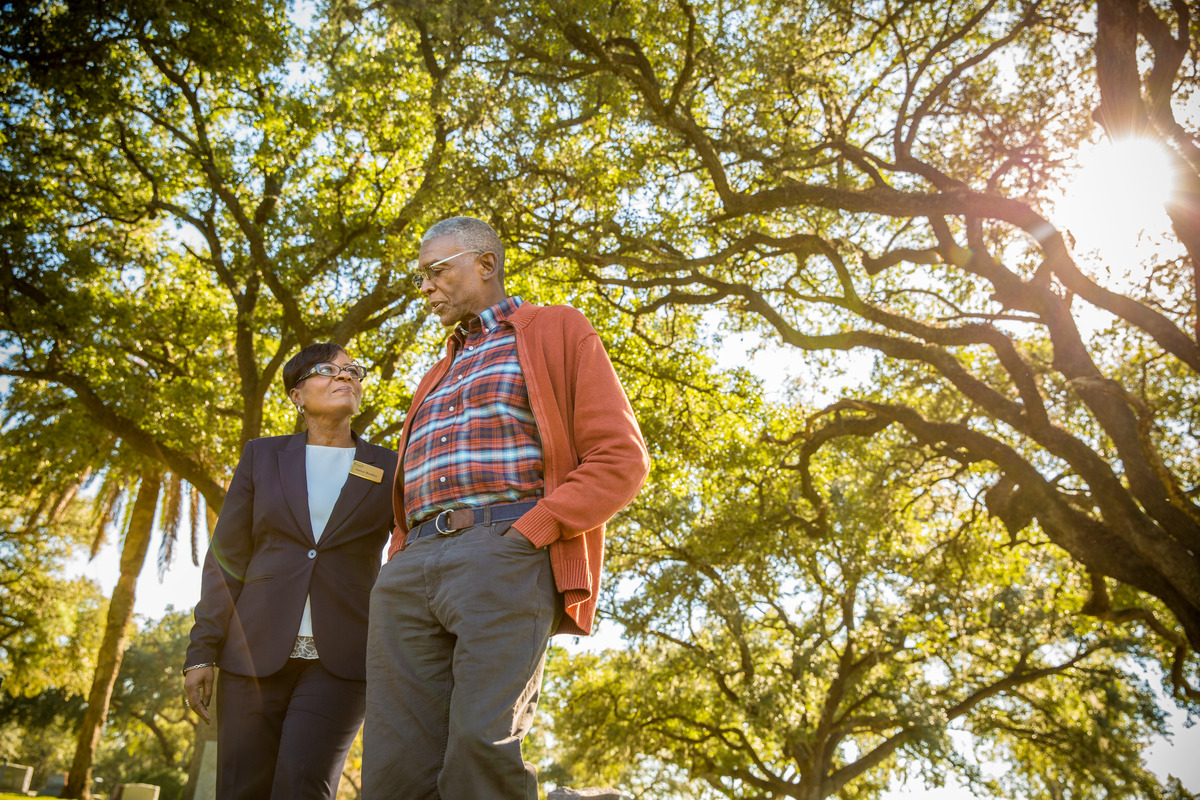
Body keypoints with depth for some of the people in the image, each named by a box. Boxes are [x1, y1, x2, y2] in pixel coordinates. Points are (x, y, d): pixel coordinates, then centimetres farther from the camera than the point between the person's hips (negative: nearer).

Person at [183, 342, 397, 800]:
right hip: (256, 649, 2)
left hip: (340, 658, -1)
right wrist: (202, 652, 0)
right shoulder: (263, 456, 11)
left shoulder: (390, 470, 9)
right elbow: (225, 557, 8)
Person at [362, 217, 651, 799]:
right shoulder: (438, 379, 33)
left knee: (482, 743, -21)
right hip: (413, 570, 6)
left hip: (504, 556, -6)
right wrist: (398, 564, 11)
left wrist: (527, 534, -11)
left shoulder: (558, 332, 13)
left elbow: (622, 458, 1)